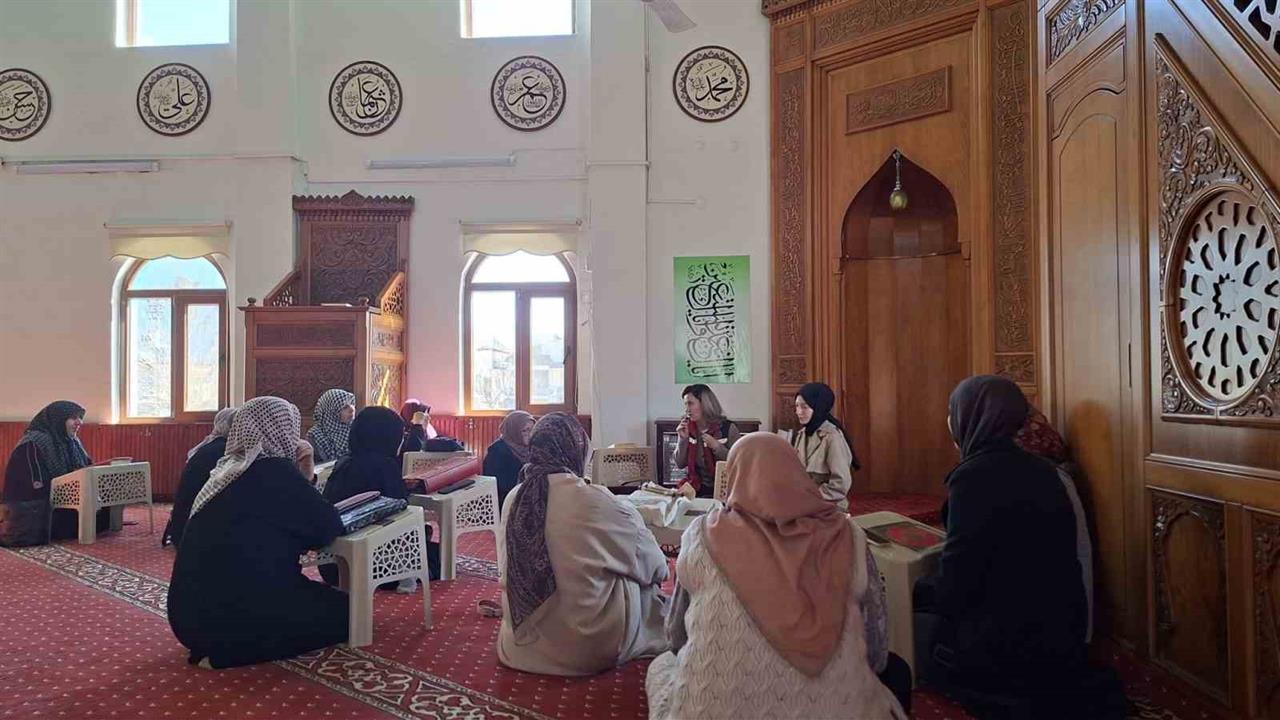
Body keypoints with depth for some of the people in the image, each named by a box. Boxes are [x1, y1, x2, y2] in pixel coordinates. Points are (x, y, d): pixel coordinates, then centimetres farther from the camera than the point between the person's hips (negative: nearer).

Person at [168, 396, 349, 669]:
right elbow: (327, 525, -13)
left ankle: (218, 644, 11)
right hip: (228, 615, -9)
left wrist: (301, 471, 12)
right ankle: (226, 650, -3)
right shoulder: (274, 472, -15)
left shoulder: (230, 468, 10)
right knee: (340, 610, 5)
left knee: (317, 596, 25)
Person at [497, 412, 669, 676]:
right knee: (647, 587, 15)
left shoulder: (513, 499, -6)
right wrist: (659, 570, 16)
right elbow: (653, 565, -8)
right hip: (588, 651, -6)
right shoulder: (594, 500, -22)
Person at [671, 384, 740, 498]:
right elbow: (680, 464, 5)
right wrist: (683, 439, -9)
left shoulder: (728, 428, -7)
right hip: (696, 487, 4)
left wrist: (717, 447, -18)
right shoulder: (687, 428, 4)